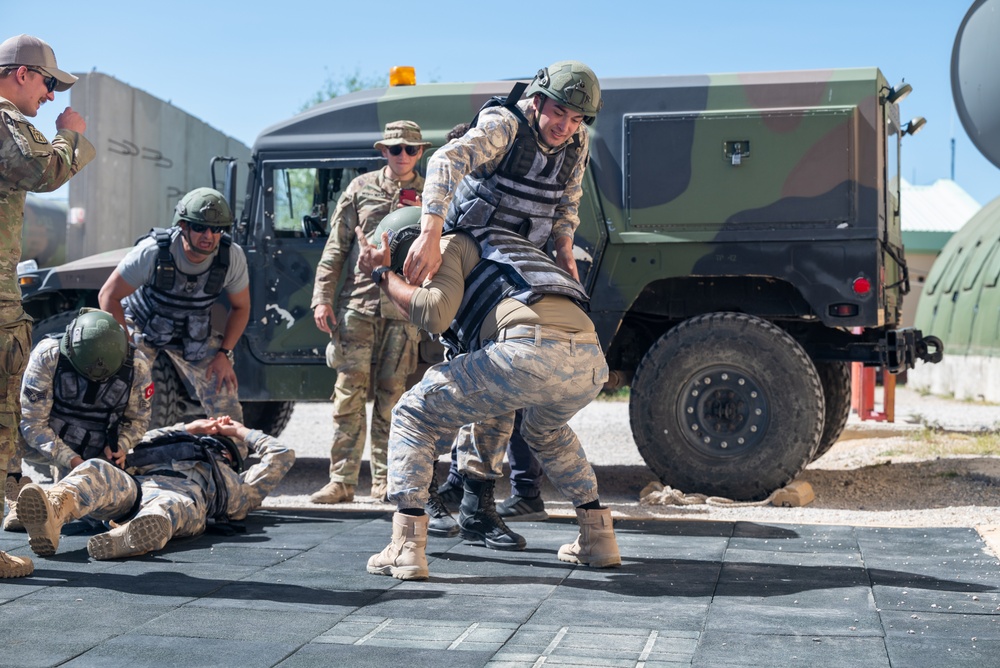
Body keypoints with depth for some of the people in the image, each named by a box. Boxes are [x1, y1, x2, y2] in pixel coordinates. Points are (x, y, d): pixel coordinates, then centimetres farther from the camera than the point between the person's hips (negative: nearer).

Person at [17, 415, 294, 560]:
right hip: (132, 486, 4)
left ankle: (128, 537, -79)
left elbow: (282, 456, 40)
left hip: (184, 492, -3)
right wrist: (189, 428, 52)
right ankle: (51, 515, -63)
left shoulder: (236, 486, 41)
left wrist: (241, 431, 49)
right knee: (96, 470, -31)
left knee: (170, 505, -42)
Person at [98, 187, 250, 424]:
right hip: (141, 325, -2)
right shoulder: (153, 251, -33)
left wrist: (224, 353, -14)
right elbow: (108, 296, -23)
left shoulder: (232, 257, -23)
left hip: (195, 333, 3)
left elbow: (240, 307, -5)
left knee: (226, 403, -4)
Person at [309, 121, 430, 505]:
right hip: (357, 305, 0)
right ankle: (342, 481, 0)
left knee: (391, 395, 2)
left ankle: (384, 482, 9)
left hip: (404, 310, 0)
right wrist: (322, 297, 1)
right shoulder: (361, 189, 9)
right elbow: (336, 248, 8)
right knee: (349, 393, -4)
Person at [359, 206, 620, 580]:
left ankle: (406, 548, 3)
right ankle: (598, 536, 34)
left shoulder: (448, 246, 18)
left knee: (413, 414, 12)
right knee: (545, 431, 41)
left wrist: (382, 275, 13)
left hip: (532, 352, -8)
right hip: (592, 361, 8)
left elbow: (433, 315, -1)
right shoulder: (493, 249, 42)